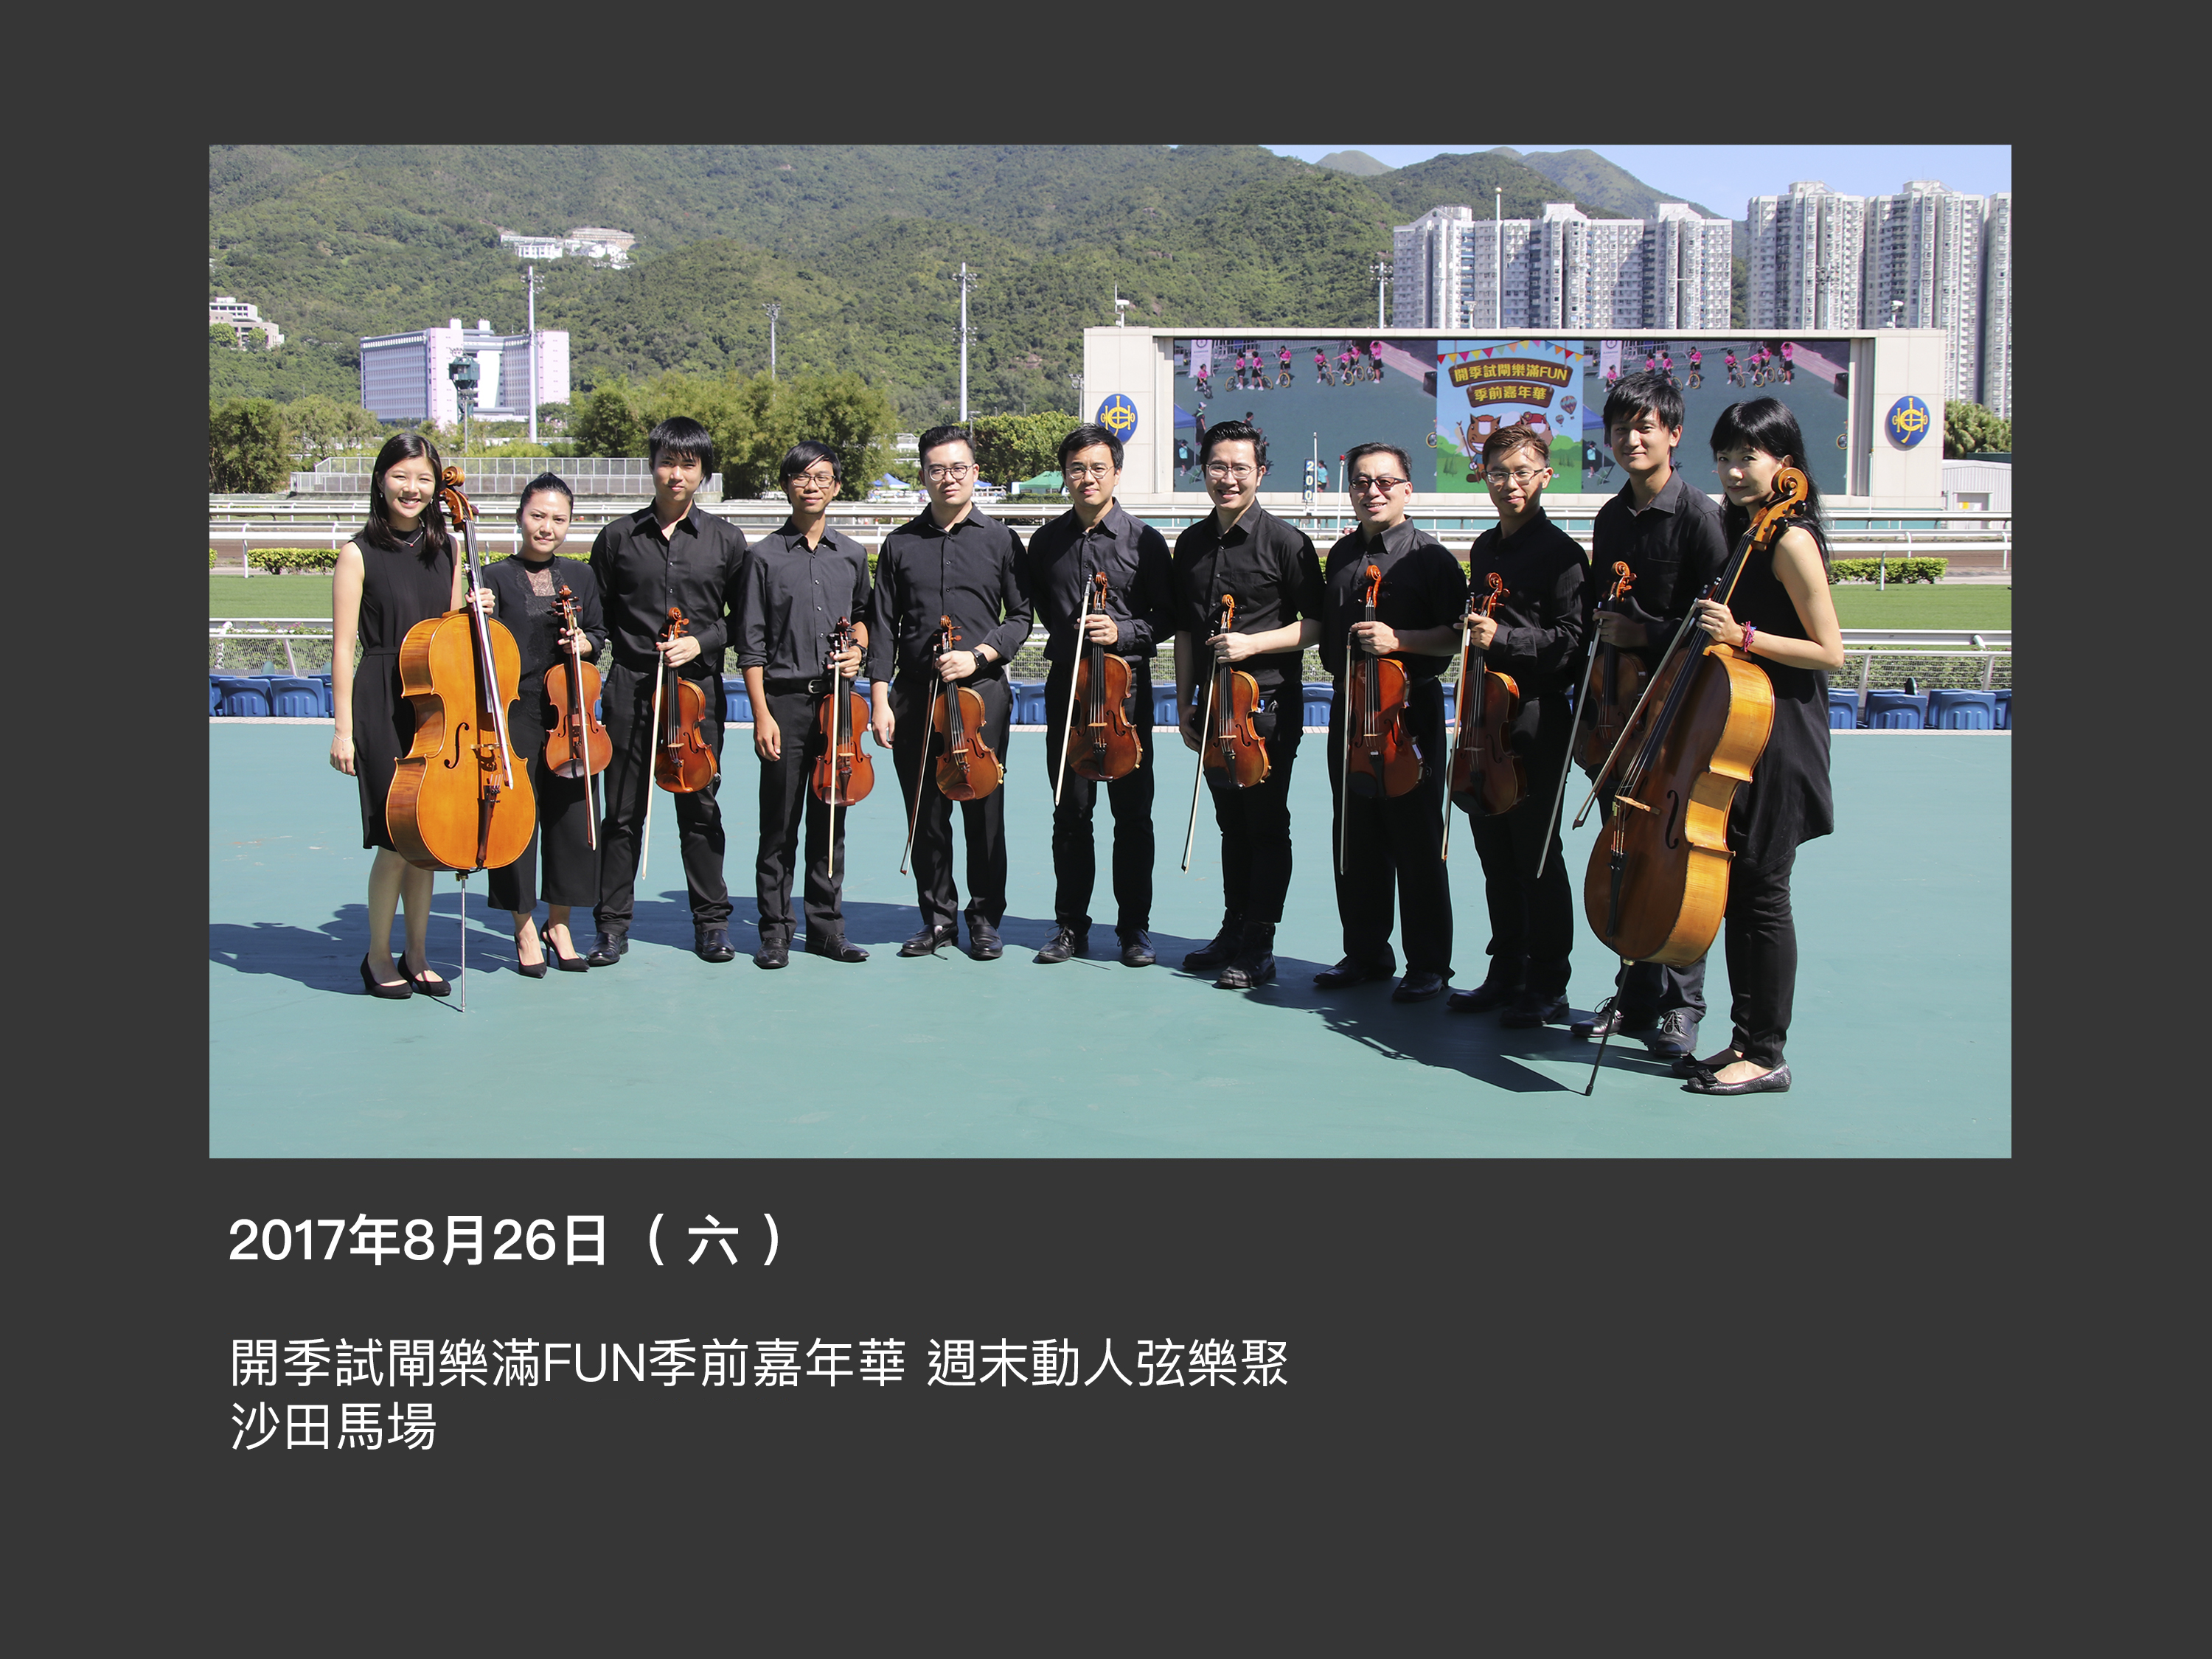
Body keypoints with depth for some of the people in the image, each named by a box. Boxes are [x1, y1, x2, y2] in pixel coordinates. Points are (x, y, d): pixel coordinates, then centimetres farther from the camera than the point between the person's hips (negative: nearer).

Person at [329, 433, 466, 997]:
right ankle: (378, 957, 11)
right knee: (397, 839, -6)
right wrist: (343, 730, -10)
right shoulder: (359, 554, -6)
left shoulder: (445, 550, 9)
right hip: (383, 707, -5)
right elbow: (344, 649, -7)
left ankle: (417, 956, 20)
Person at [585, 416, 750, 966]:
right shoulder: (620, 537, 6)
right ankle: (613, 924, 13)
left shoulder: (725, 539, 5)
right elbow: (597, 613, 12)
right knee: (622, 809, 4)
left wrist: (701, 642, -7)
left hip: (698, 688, 0)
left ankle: (711, 921, 17)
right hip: (630, 688, 1)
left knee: (700, 807, 5)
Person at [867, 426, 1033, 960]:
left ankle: (986, 919, 12)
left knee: (984, 811, -1)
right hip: (914, 695, 2)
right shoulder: (901, 544, 10)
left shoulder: (1001, 540, 7)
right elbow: (882, 626, 9)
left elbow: (1020, 616, 6)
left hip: (982, 693, -2)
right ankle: (938, 917, 17)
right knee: (925, 812, 4)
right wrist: (881, 699, 1)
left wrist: (978, 655, -10)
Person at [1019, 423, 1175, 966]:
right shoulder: (1047, 540, 9)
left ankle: (1134, 927, 11)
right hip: (1066, 685, 3)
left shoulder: (1143, 540, 0)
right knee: (1071, 810, 7)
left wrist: (1123, 632, -15)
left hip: (1126, 684, -2)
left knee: (1132, 812, 0)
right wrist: (1066, 634, 9)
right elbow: (1034, 605, 22)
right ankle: (1071, 926, 16)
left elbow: (1168, 616, 1)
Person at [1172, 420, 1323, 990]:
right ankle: (1233, 930, 24)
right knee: (1232, 824, 14)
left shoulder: (1285, 542, -8)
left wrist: (1253, 644, -18)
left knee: (1266, 826, -1)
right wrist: (1185, 702, 11)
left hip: (1269, 707, -5)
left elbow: (1316, 624, -7)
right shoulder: (1192, 543, 9)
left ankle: (1258, 948, 5)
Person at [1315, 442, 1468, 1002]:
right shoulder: (1341, 557, 14)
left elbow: (1455, 636, -11)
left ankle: (1428, 964, 7)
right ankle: (1366, 952, 22)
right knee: (1356, 840, 10)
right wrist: (1342, 666, 13)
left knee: (1417, 844, -2)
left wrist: (1399, 640, -21)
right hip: (1349, 711, 6)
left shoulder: (1430, 557, -4)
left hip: (1410, 711, -6)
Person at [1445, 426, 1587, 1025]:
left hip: (1536, 718, -7)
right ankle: (1506, 973, 23)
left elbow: (1572, 640, -14)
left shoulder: (1560, 552, -8)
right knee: (1496, 856, 12)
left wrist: (1503, 638, -22)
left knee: (1536, 858, -2)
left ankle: (1547, 987, 7)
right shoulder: (1484, 549, 16)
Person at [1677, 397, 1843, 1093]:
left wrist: (1743, 636, -22)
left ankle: (1767, 1057, 5)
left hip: (1778, 739, -9)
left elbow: (1829, 652, -16)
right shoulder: (1743, 534, 13)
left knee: (1762, 893, -4)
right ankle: (1745, 1039, 22)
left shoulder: (1791, 541, -14)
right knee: (1737, 892, 12)